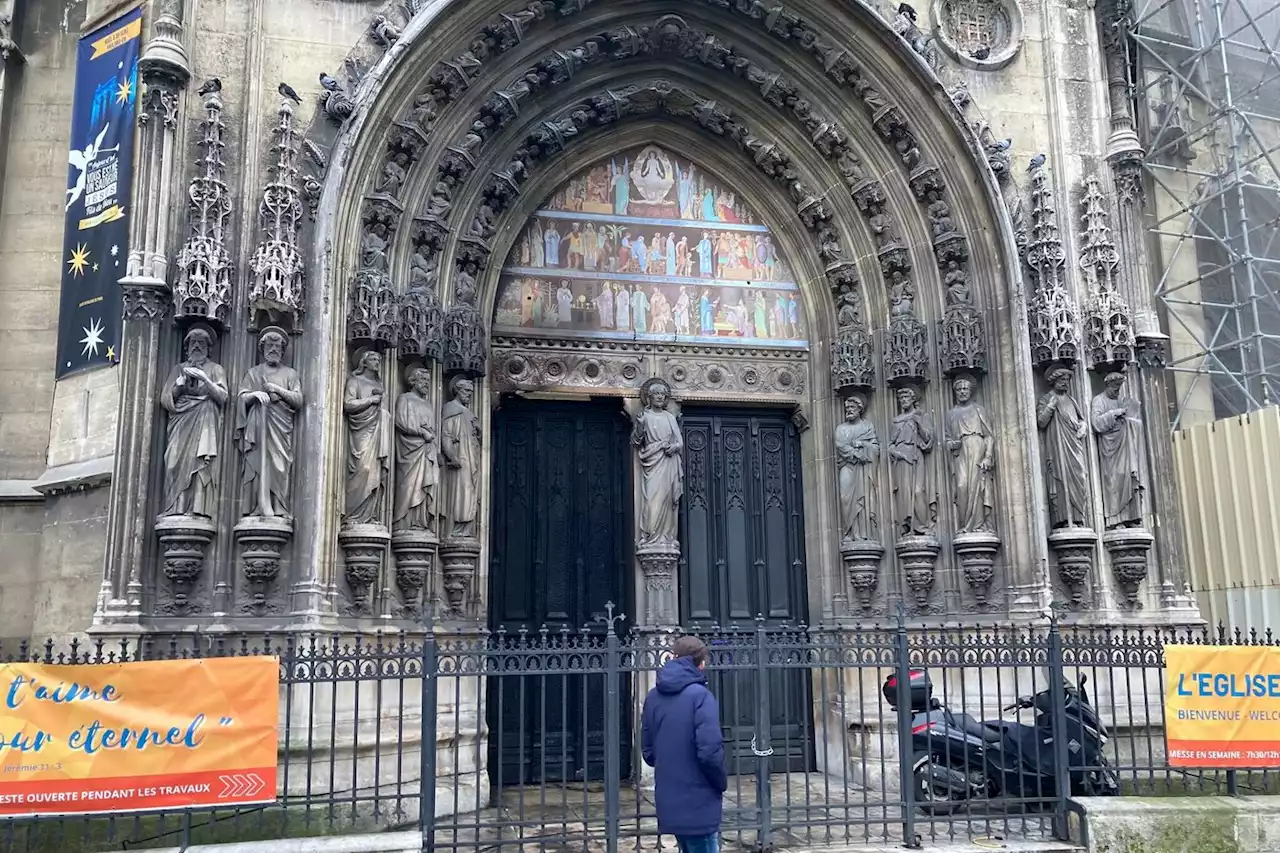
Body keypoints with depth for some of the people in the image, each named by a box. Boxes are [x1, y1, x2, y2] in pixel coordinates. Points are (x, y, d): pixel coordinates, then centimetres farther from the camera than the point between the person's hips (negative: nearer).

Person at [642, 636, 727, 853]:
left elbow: (648, 751, 12)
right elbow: (710, 751, -21)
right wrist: (722, 781, -4)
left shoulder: (654, 697, 6)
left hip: (669, 801, 7)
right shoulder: (699, 695, -15)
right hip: (698, 803, -7)